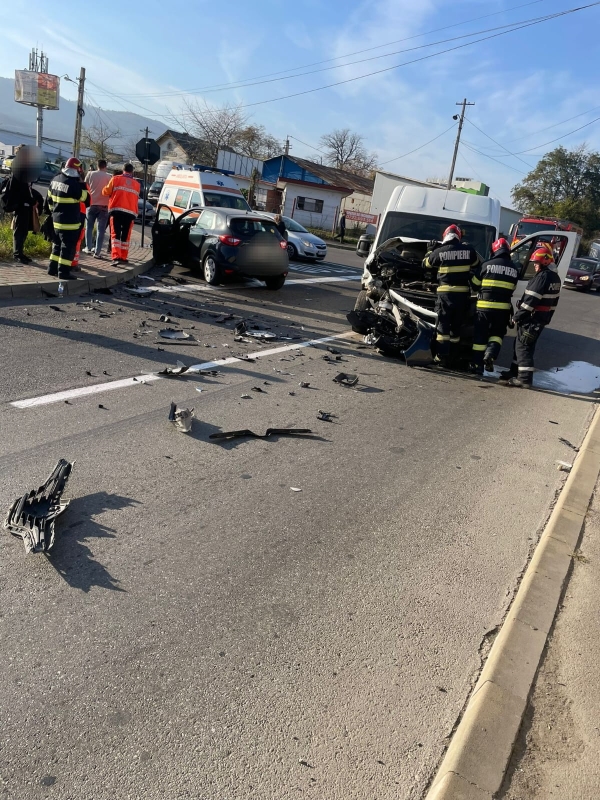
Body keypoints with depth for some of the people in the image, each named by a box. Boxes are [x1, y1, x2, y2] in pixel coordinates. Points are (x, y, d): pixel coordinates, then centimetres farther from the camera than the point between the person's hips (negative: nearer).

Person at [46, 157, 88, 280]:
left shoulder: (55, 180, 8)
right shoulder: (73, 183, -19)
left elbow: (49, 199, 15)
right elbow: (83, 197, -8)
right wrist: (82, 183, -5)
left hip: (57, 219, 9)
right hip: (70, 221, -9)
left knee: (57, 244, 18)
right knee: (68, 246, -2)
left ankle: (53, 268, 22)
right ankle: (63, 272, -1)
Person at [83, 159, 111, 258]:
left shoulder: (90, 174, 0)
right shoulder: (108, 177, -4)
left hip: (91, 204, 1)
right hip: (103, 205, -1)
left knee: (89, 227, 17)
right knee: (100, 229, 0)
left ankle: (88, 247, 16)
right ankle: (97, 252, -5)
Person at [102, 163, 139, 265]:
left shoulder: (116, 178, 7)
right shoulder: (137, 184, 16)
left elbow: (106, 192, 8)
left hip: (117, 210, -2)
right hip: (131, 212, 3)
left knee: (115, 234, -4)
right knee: (125, 236, 12)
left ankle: (116, 257, -18)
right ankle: (124, 257, 14)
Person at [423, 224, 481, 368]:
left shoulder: (439, 252, -3)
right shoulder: (468, 250, 2)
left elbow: (426, 263, 14)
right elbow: (477, 264, 20)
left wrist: (431, 250, 30)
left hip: (445, 293, -2)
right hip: (463, 293, 2)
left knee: (443, 325, 0)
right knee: (456, 326, 10)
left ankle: (441, 357, -8)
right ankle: (452, 359, 13)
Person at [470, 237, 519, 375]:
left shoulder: (487, 265, -5)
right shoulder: (514, 269, 5)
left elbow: (475, 283, 5)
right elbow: (512, 289, 15)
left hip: (484, 306, -2)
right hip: (503, 307, 2)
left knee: (480, 335, 7)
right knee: (497, 333, 19)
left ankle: (477, 365, 9)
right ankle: (491, 354, -6)